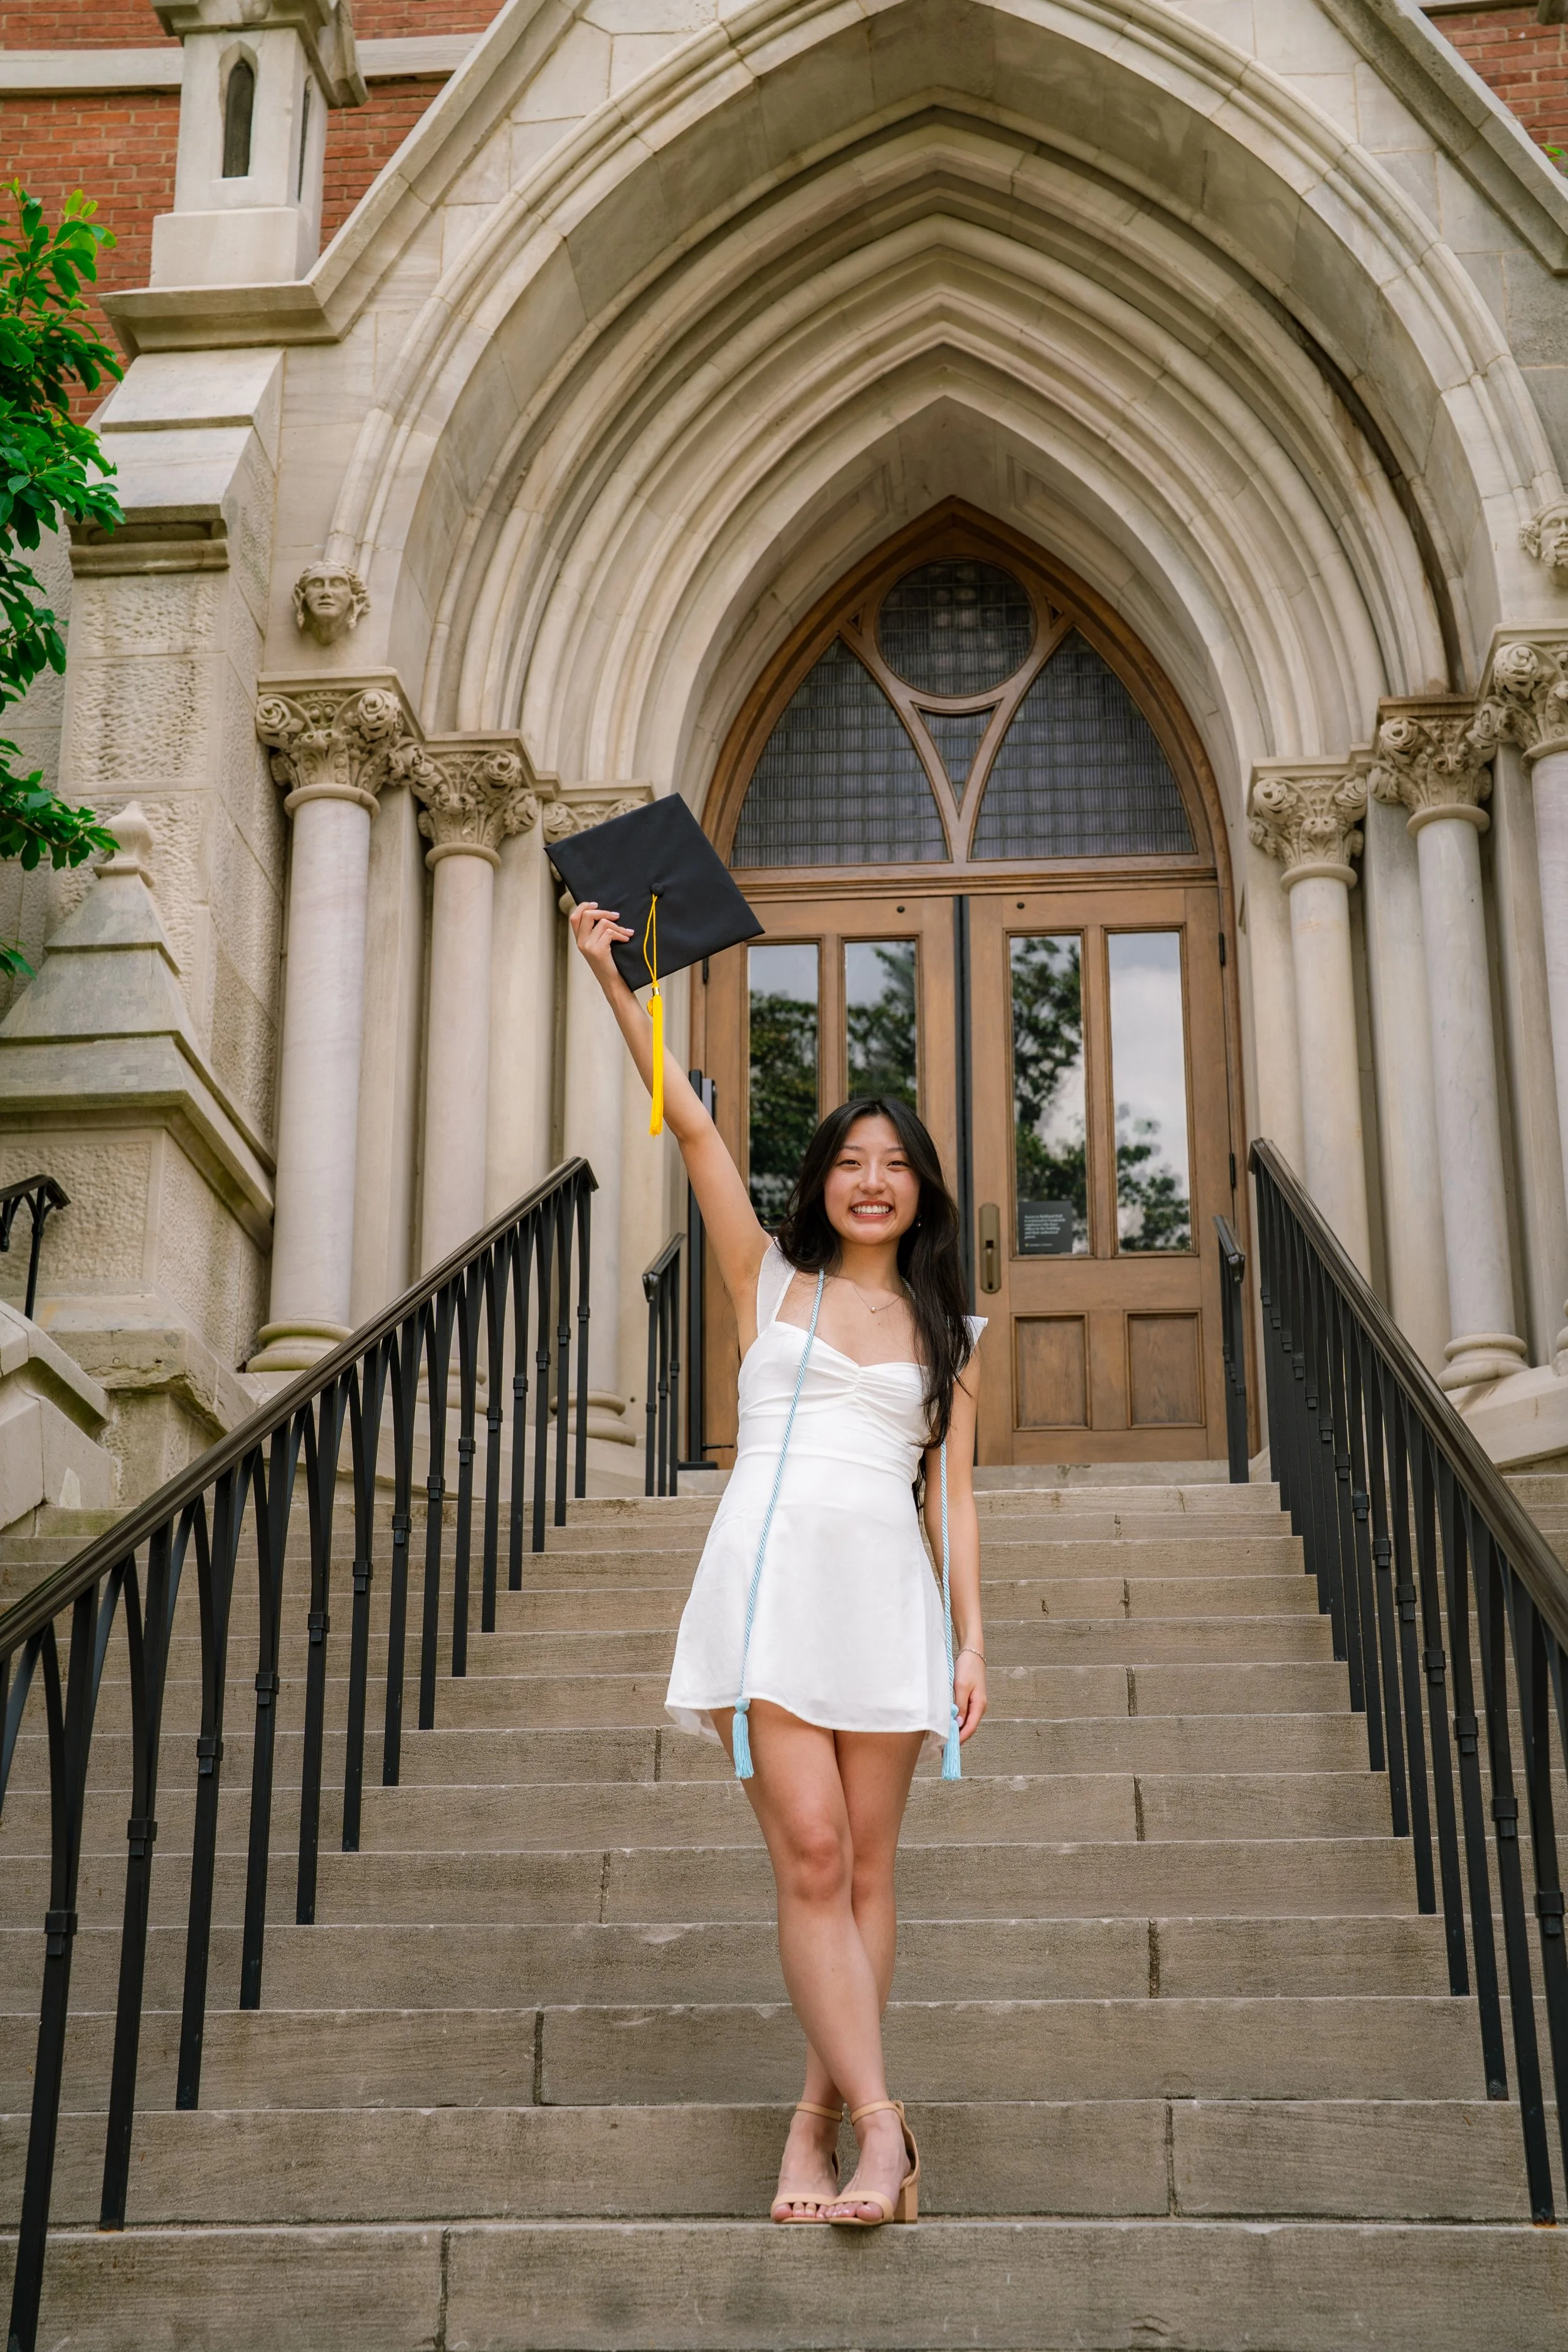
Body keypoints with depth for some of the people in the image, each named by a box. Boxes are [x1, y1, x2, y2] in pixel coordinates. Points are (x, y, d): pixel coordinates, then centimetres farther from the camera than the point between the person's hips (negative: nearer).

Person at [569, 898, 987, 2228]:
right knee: (811, 1855, -12)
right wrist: (614, 980, 2)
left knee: (866, 1868, 0)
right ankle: (879, 2125, -13)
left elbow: (953, 1489, 12)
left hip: (886, 1590, 2)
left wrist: (973, 1637, 3)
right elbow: (692, 1126, 7)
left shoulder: (948, 1333, 17)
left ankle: (816, 2122, 7)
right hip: (770, 1572, -2)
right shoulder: (770, 1282, 13)